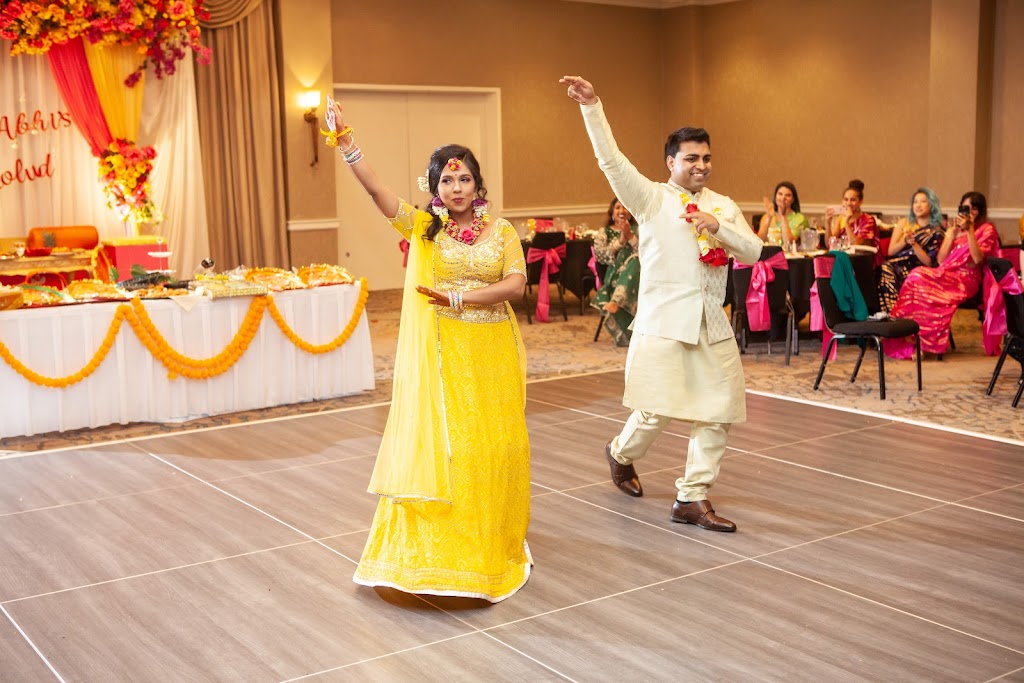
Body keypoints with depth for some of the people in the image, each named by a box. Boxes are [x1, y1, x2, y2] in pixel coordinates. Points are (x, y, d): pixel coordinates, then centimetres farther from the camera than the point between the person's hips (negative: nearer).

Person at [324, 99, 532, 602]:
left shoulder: (502, 232, 5)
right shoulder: (423, 229, 2)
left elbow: (516, 284, -8)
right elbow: (375, 188, -11)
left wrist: (459, 298, -16)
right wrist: (345, 142, -23)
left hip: (492, 353, 1)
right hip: (442, 353, -1)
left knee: (492, 446, 6)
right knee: (439, 444, -1)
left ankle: (492, 542, 24)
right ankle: (437, 545, 11)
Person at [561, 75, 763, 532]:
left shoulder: (723, 206, 13)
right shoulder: (651, 199, 0)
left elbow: (753, 252, 4)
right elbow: (611, 160, -12)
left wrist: (719, 227, -13)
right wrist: (591, 107, -21)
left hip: (713, 323, 5)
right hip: (664, 322, -5)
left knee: (719, 413, 2)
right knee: (658, 411, -4)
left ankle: (692, 498, 14)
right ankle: (621, 453, 30)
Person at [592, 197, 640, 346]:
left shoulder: (637, 229, 15)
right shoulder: (604, 233, 16)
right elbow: (600, 255, -2)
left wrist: (630, 237, -11)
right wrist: (620, 241, -9)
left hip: (634, 276, 0)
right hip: (613, 278, 0)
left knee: (635, 261, -36)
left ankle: (616, 301, -49)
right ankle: (626, 337, -22)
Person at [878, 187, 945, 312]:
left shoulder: (937, 232, 9)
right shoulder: (904, 223, 18)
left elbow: (929, 262, 0)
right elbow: (890, 251, 12)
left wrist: (914, 243, -11)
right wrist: (905, 241, -6)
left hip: (917, 270, -3)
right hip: (896, 264, 3)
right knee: (885, 268, -34)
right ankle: (891, 314, -38)